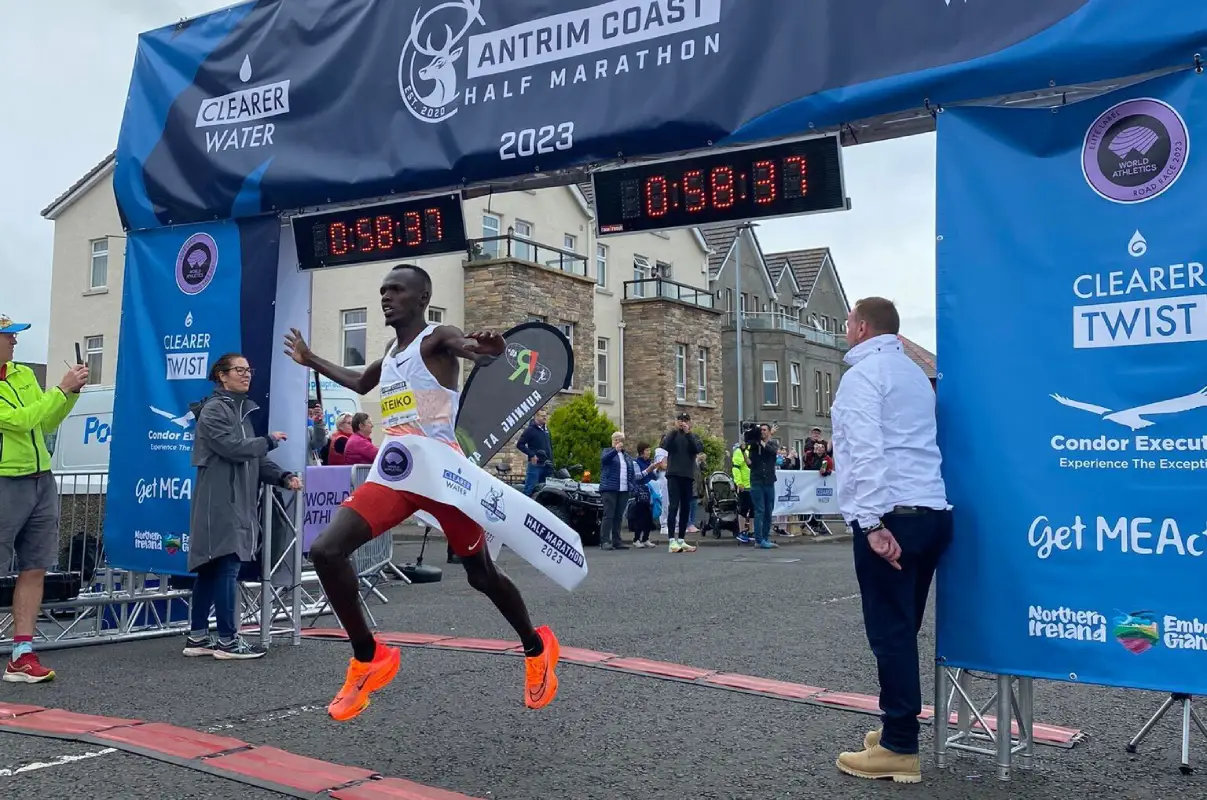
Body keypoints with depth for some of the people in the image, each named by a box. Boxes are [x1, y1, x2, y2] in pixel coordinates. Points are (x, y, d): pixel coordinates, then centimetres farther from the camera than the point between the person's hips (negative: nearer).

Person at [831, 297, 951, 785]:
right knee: (903, 628, 15)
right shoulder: (915, 373, 22)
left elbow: (867, 452, -16)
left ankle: (900, 748, -2)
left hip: (891, 515, -9)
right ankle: (898, 729, 24)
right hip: (931, 512, 9)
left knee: (889, 630, -5)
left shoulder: (863, 374, -5)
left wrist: (873, 523, -21)